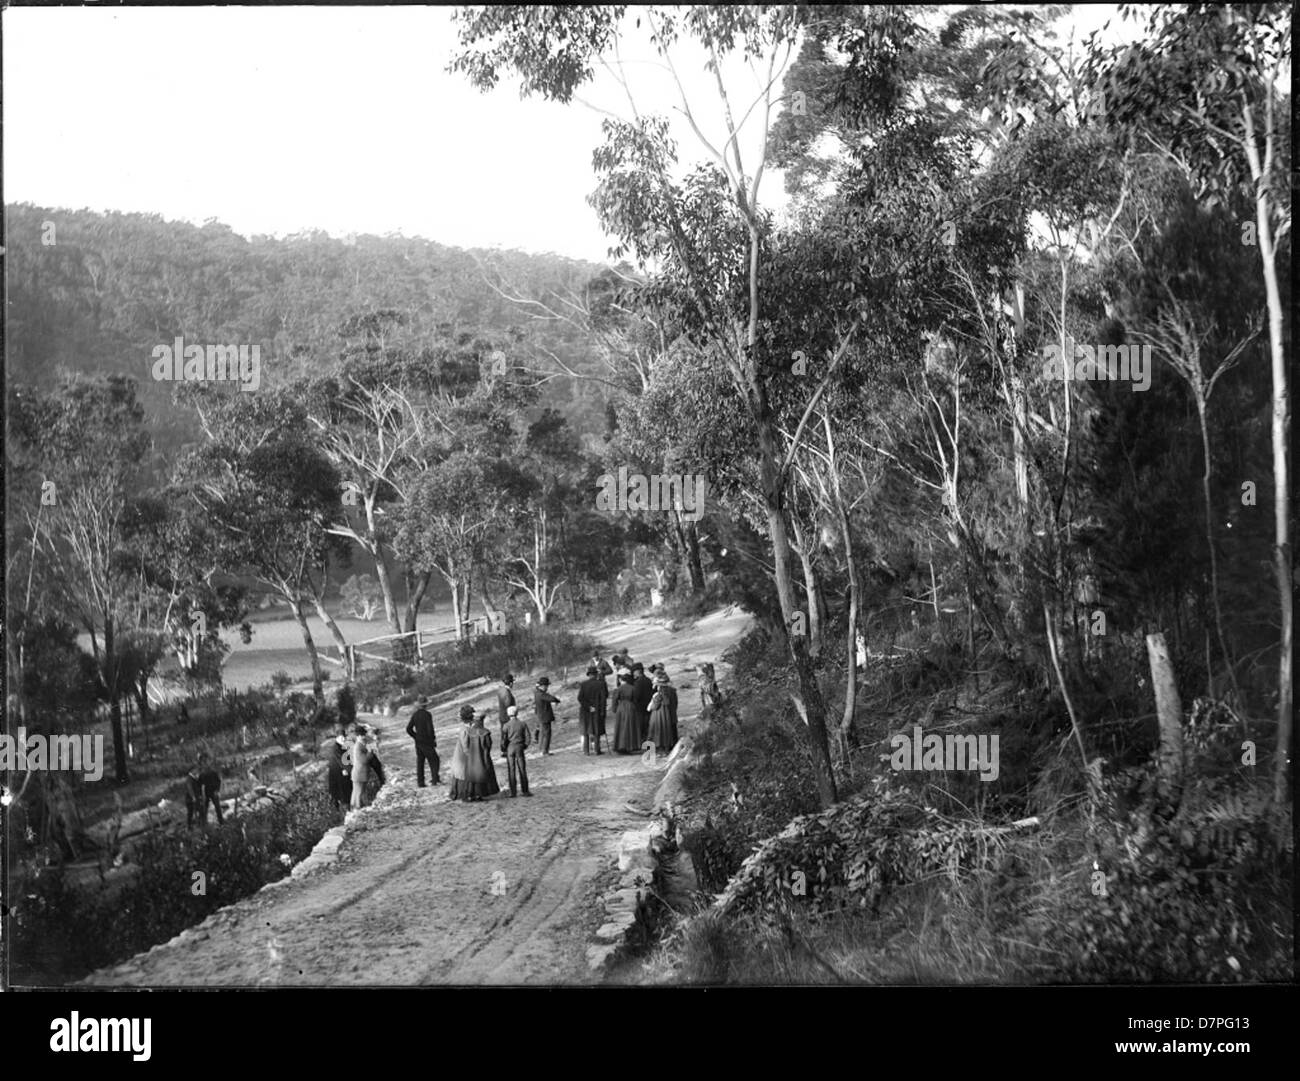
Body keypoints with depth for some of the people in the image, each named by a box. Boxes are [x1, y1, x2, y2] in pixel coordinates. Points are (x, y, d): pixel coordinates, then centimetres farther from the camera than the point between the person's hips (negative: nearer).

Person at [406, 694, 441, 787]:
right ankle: (435, 780, -1)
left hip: (418, 742, 6)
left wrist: (416, 737, 13)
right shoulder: (427, 715, -15)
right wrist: (433, 739, -4)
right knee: (434, 760, 4)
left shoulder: (415, 715, 5)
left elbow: (408, 729, 7)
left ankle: (420, 782, 10)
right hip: (427, 742, -6)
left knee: (420, 762, 10)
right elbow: (430, 729, -20)